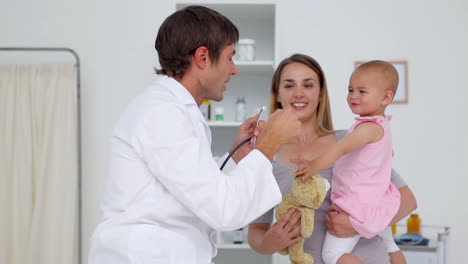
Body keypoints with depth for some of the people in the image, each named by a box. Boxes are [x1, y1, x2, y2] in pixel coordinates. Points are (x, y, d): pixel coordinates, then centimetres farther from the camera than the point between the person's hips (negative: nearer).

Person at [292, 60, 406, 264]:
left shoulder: (370, 127, -22)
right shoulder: (381, 125, 10)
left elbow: (342, 148, -38)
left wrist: (315, 165, -50)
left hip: (359, 206, -11)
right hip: (378, 203, 11)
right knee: (390, 247, 29)